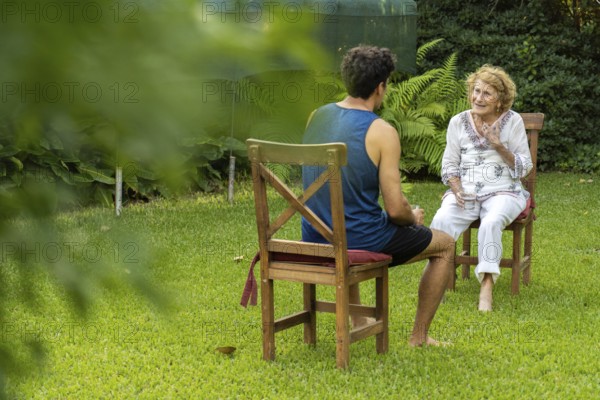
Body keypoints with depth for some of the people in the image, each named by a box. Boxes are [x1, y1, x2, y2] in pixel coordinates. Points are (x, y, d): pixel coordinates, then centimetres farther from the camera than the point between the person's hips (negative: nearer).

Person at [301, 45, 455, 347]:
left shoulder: (317, 116, 3)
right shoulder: (381, 132, -18)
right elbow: (395, 210, -18)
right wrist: (414, 218, 6)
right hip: (360, 240, -7)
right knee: (445, 245, 16)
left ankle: (358, 321, 46)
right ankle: (419, 335, 20)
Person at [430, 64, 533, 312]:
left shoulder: (512, 121, 3)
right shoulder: (458, 122, 9)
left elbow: (524, 167, 2)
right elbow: (449, 164, 12)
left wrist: (499, 146, -13)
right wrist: (457, 189, -8)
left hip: (502, 191, -2)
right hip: (466, 191, 2)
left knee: (491, 223, -35)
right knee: (442, 220, -29)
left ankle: (487, 288, -37)